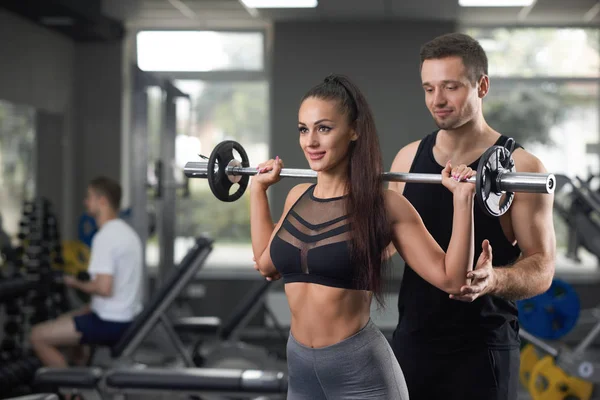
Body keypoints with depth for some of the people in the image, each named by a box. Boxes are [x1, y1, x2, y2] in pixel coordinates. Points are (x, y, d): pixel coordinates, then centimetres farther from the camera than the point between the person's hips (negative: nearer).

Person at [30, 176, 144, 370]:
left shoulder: (105, 237, -19)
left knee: (38, 336, -5)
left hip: (110, 324, -10)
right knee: (66, 319, 30)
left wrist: (76, 283, -9)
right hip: (129, 319, 10)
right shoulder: (126, 231, 13)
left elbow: (103, 288, -27)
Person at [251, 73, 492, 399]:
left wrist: (462, 199, -19)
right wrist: (258, 189, 20)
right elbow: (267, 265, 19)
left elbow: (450, 278, -13)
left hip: (360, 371, -5)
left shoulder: (383, 205, -11)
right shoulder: (297, 197, 4)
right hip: (299, 365, 5)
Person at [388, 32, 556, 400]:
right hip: (412, 342, 4)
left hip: (481, 351, -4)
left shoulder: (521, 168, -9)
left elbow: (541, 268, -11)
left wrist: (494, 280, -30)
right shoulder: (409, 158, 5)